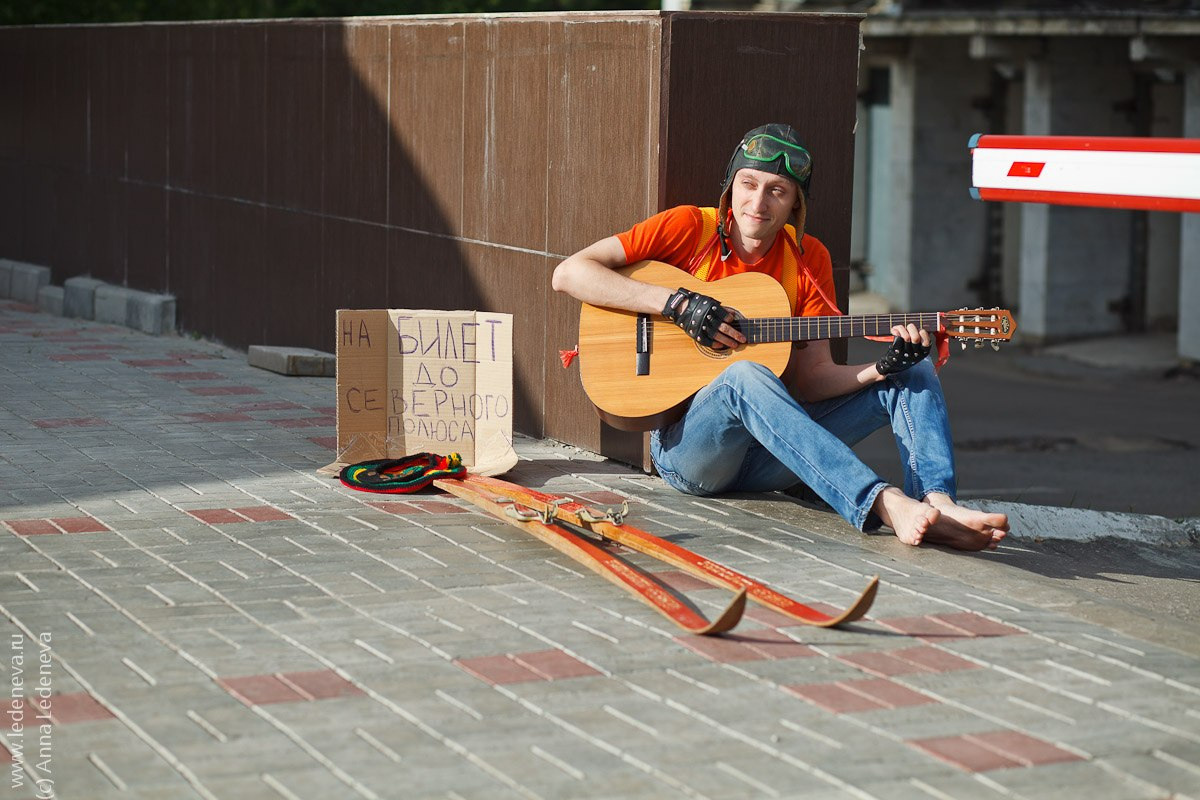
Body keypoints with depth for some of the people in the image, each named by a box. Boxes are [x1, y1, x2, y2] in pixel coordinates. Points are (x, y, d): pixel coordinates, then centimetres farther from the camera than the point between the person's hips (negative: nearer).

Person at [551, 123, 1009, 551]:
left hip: (765, 456, 5)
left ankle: (937, 506, -34)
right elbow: (568, 274, -12)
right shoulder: (689, 229, -4)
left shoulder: (808, 259, 7)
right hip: (686, 447, -5)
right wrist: (678, 304, -19)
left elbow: (810, 378, 2)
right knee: (745, 377, -37)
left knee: (913, 373, -5)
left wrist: (882, 369, -17)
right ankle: (887, 505, -48)